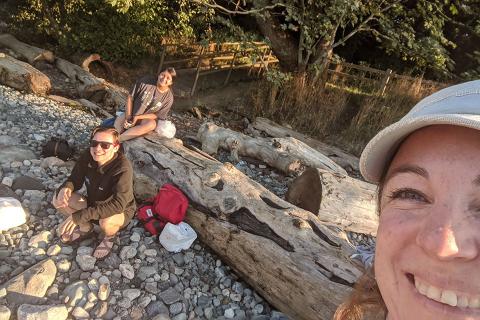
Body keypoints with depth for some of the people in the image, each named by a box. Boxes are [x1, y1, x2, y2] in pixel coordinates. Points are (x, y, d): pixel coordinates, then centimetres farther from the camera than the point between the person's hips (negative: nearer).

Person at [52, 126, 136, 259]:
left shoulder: (123, 168, -35)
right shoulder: (88, 156, -17)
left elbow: (118, 204, -40)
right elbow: (75, 179, -3)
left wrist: (80, 216, -42)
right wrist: (65, 188, -28)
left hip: (120, 211, -5)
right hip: (93, 204, 6)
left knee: (106, 222, -37)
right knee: (58, 200, -9)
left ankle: (110, 237, 2)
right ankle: (86, 228, 16)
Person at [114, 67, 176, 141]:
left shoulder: (169, 98, -12)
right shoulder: (145, 82, -11)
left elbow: (157, 115, -10)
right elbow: (130, 98, -4)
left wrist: (138, 117, -21)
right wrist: (128, 116, -14)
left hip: (147, 119, -2)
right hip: (132, 114, 3)